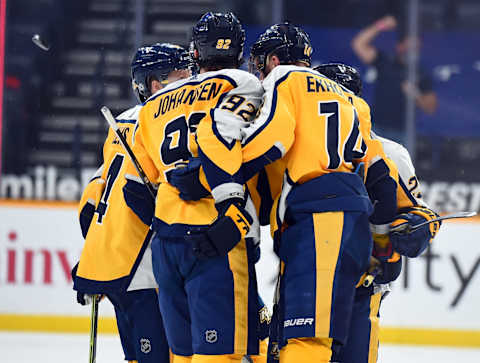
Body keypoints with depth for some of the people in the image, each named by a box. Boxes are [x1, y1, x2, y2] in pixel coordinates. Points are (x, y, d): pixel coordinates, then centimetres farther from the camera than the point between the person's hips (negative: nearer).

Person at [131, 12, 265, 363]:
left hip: (165, 239, 6)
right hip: (217, 241, -6)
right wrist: (230, 211, -16)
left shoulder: (154, 106, 22)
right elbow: (218, 137, -16)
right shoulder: (241, 84, 2)